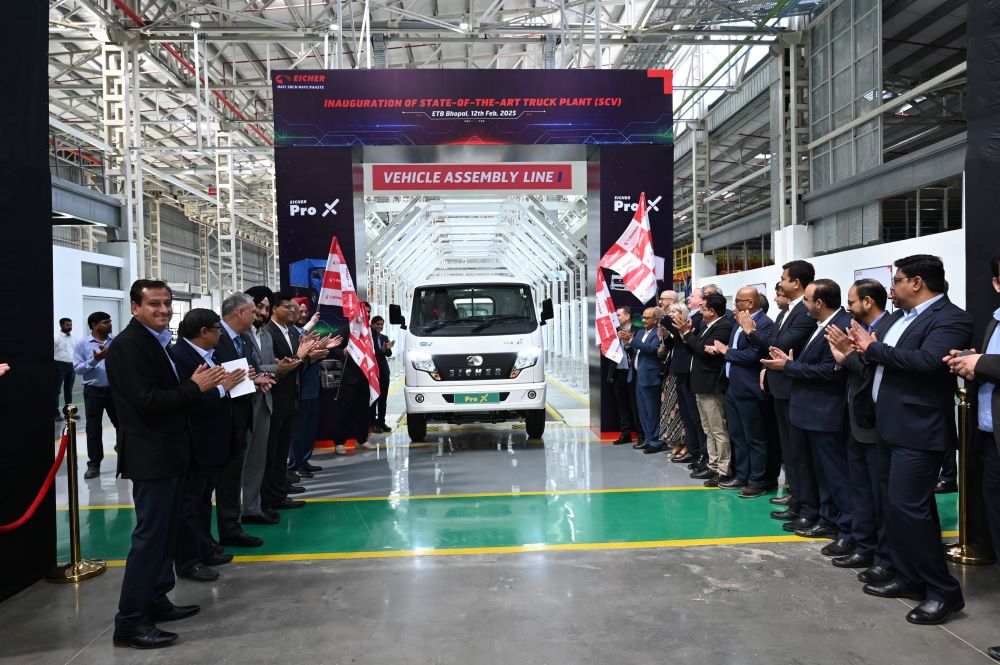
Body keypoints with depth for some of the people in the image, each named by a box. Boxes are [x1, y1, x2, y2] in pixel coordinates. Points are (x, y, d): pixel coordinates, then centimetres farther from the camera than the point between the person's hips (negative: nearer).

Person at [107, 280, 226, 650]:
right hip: (150, 457, -10)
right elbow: (146, 401, -25)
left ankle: (155, 602, 29)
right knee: (150, 535, -4)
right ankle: (129, 622, 6)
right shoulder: (128, 345, -16)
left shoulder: (157, 341, 13)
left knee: (165, 532, 17)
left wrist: (199, 383, -2)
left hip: (168, 453, 10)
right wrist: (195, 387, -19)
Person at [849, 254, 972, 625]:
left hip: (918, 431, -9)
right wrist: (863, 348, -10)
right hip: (891, 427, 9)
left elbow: (927, 361, -28)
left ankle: (944, 590, 4)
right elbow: (886, 361, 10)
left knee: (908, 507, -10)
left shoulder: (950, 319, -12)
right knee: (897, 507, 15)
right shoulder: (899, 317, 15)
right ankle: (910, 578, 27)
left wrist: (873, 348, -19)